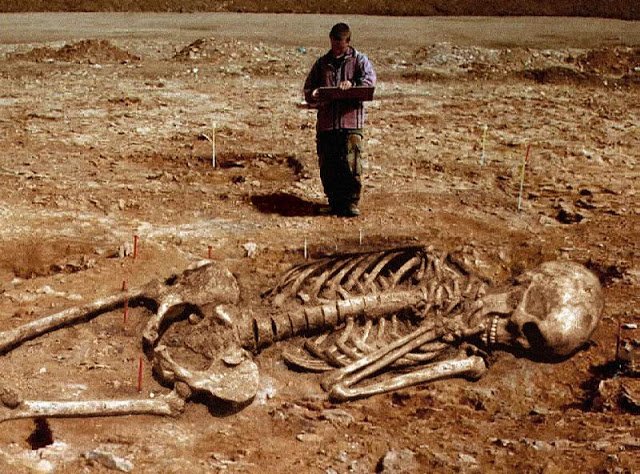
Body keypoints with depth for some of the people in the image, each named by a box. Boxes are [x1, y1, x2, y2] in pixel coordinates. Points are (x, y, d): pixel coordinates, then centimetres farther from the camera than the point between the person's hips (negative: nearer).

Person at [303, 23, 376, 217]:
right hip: (326, 122, 3)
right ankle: (335, 202, 15)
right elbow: (308, 90, 19)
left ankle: (351, 202, 0)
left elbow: (370, 78, -7)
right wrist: (314, 96, -6)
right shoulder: (322, 63, 18)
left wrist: (352, 84, -27)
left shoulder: (359, 59, 11)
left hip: (351, 120, -3)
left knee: (351, 163, -11)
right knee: (327, 165, 2)